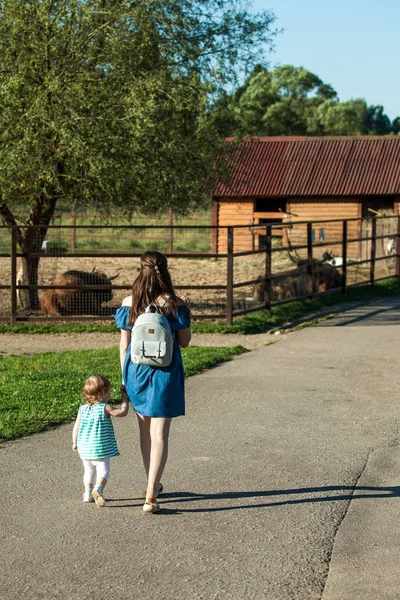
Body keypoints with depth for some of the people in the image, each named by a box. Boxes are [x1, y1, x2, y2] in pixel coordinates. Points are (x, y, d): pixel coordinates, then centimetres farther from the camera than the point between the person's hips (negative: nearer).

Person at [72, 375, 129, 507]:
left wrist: (75, 443, 20)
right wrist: (125, 399, 2)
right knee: (103, 470, -2)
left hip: (84, 448, 5)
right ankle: (98, 489, -26)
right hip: (100, 448, -5)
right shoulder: (105, 408, -12)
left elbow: (76, 428, 7)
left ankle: (88, 493, 27)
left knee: (89, 470, 21)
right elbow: (123, 412, -13)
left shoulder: (82, 409, 3)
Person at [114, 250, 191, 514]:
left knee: (145, 430, 20)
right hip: (164, 373, -3)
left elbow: (124, 344, 1)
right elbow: (184, 342, -4)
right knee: (160, 434, 0)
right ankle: (151, 497, -7)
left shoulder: (129, 303, -4)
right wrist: (185, 311, 8)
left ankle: (153, 485, 37)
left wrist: (125, 375, 11)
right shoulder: (174, 304, -11)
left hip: (136, 371, 3)